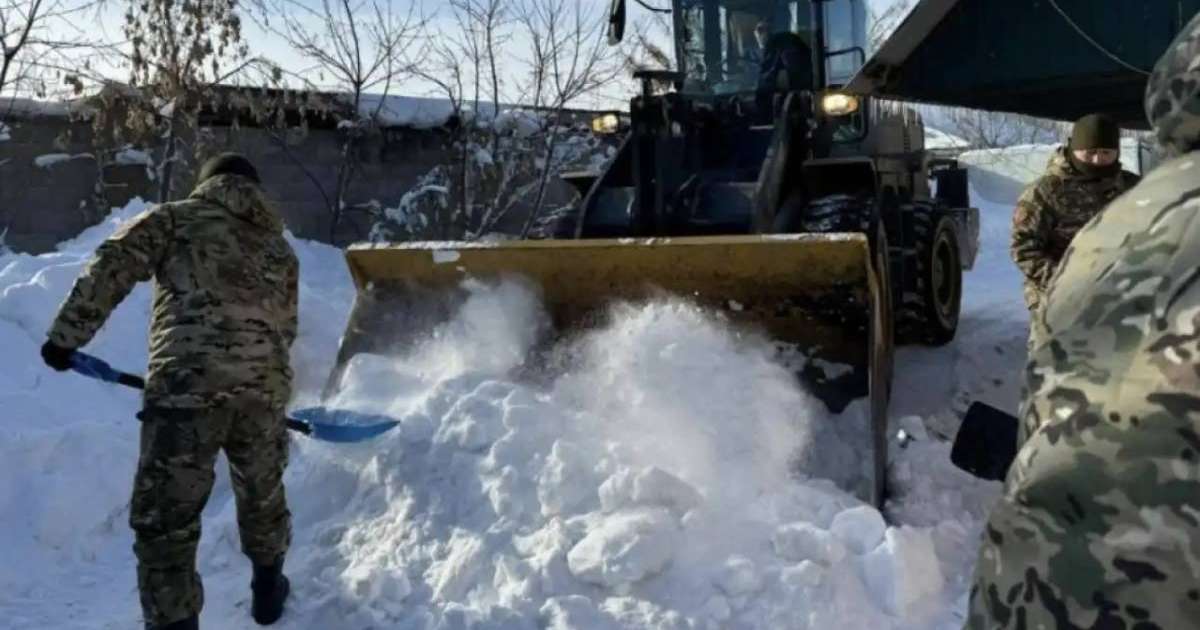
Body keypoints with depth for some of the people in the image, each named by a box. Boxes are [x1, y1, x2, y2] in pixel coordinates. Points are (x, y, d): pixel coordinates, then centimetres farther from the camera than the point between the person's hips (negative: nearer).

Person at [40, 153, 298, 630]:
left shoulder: (176, 218, 13)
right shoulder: (280, 247, 25)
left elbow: (111, 267, 0)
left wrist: (66, 336, 4)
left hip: (187, 383, -4)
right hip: (265, 388, 5)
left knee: (164, 520, 5)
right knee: (263, 495, 27)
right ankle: (268, 590, 44)